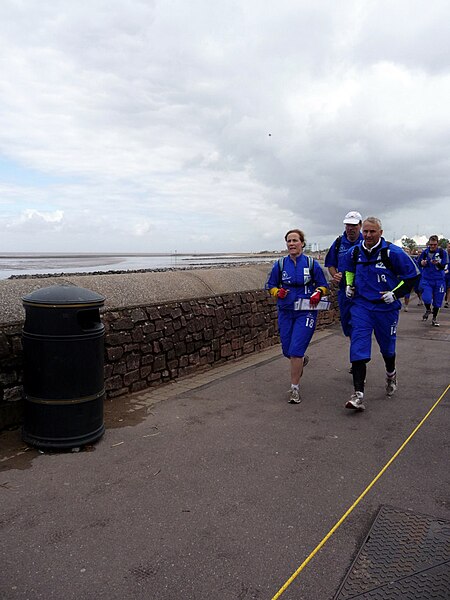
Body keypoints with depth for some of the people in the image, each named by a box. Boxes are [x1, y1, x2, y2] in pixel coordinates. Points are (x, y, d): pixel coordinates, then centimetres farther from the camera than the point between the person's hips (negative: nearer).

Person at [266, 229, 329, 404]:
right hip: (285, 312, 3)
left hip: (306, 312, -3)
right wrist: (278, 292, -11)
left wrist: (318, 293, -15)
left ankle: (295, 389, 3)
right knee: (287, 351, 10)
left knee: (296, 350, -12)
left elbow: (323, 285, 7)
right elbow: (270, 285, 10)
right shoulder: (280, 264, 2)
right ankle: (302, 361, 47)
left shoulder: (312, 263, -2)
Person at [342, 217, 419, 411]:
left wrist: (396, 293, -12)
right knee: (358, 349, -11)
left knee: (387, 347, 17)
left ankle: (391, 374, 50)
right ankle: (358, 394, -12)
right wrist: (349, 285, 8)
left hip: (386, 307, -2)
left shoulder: (393, 253, -12)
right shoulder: (354, 252, 1)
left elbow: (412, 275, -5)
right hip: (361, 305, 2)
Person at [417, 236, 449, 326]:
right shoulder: (425, 252, 0)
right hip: (426, 279, 0)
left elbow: (443, 266, -5)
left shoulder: (442, 252, -4)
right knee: (427, 298, -16)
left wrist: (437, 264, -26)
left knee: (437, 301, 7)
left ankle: (434, 318, 28)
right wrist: (422, 263, -11)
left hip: (439, 280, 0)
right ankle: (428, 310, 19)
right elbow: (419, 263, 12)